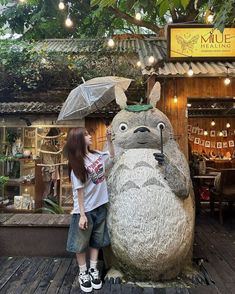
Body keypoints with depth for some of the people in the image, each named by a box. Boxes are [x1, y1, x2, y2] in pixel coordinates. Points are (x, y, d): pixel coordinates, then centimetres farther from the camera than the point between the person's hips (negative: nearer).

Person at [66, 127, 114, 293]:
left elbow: (112, 155, 21)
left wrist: (109, 139, 8)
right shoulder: (77, 164, -17)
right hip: (85, 209, -6)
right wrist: (82, 214, -18)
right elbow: (79, 191, -18)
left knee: (96, 240, 18)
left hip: (100, 206, 6)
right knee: (82, 243, 11)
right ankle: (83, 274, 30)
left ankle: (93, 270, 34)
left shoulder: (97, 155, 0)